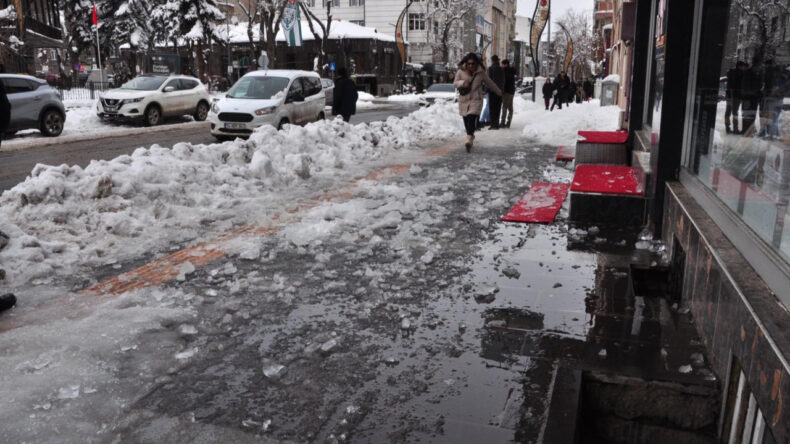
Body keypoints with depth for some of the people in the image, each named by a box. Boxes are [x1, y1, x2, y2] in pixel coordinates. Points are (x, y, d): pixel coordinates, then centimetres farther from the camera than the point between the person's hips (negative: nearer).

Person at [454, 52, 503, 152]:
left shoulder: (481, 72, 0)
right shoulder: (461, 71, 0)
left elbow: (490, 83, 12)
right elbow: (455, 83, -1)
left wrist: (499, 92, 24)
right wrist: (462, 82, -23)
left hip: (476, 100, -2)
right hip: (464, 100, 2)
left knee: (472, 119, -19)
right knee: (466, 121, 6)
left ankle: (469, 140, -23)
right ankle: (471, 136, 29)